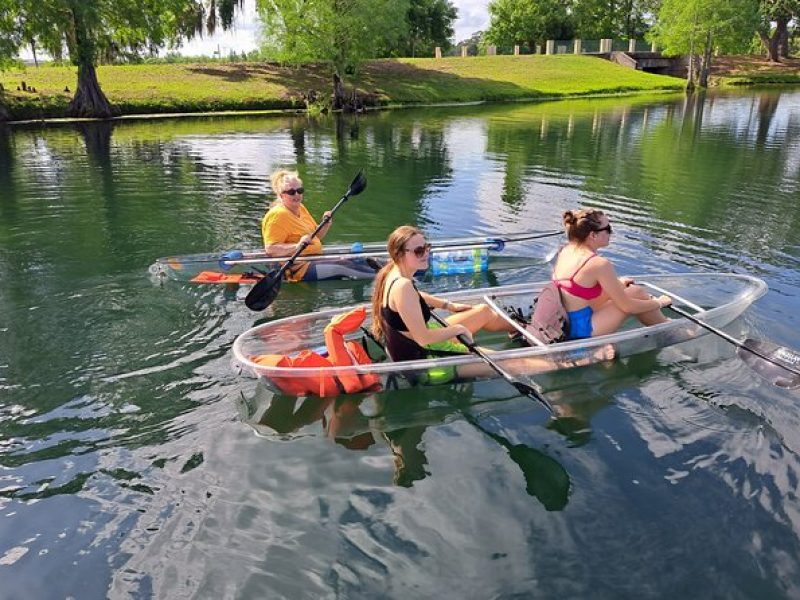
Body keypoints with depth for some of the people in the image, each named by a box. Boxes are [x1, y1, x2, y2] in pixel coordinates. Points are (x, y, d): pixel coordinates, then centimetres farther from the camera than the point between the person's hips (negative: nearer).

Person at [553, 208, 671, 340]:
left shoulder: (566, 251, 3)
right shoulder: (599, 264, -19)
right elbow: (626, 306, -11)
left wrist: (616, 283, 30)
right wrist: (659, 303, 6)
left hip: (564, 324, 8)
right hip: (581, 330, -8)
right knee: (636, 292, 3)